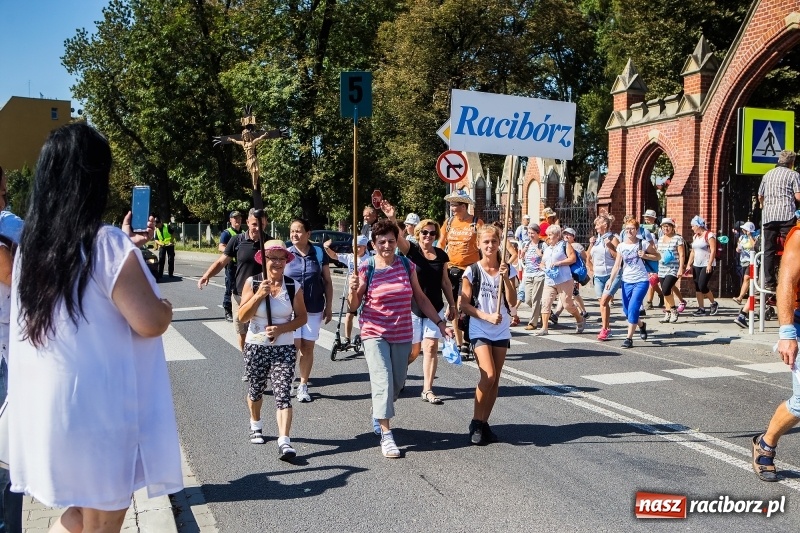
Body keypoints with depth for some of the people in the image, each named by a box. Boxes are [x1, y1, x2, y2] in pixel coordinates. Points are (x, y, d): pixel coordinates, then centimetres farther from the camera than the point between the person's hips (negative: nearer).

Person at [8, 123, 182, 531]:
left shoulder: (31, 244, 4)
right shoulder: (107, 244, -18)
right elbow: (150, 323, -22)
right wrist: (166, 308, 1)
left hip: (45, 406, 7)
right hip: (98, 409, -7)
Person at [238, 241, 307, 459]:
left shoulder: (293, 287, -3)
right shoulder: (252, 283, -5)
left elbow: (302, 317, 1)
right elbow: (242, 317, -9)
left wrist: (282, 328, -15)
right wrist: (259, 295, -22)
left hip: (284, 348, -1)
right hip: (256, 347, 1)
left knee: (283, 394, -11)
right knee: (256, 390, 18)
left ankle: (284, 441, -14)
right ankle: (256, 425, 46)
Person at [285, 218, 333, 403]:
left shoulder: (319, 253, 0)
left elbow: (327, 281, 6)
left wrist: (329, 306, 5)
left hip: (314, 309, 1)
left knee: (308, 347, 7)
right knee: (294, 346, -4)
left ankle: (303, 385, 20)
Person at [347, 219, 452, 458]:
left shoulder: (407, 265, 1)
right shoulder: (366, 269, -8)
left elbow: (420, 298, 10)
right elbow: (353, 306, -3)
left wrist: (440, 323, 7)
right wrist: (353, 290, -24)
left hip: (402, 335, 4)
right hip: (375, 334, -3)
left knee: (397, 383, 13)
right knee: (382, 380, -13)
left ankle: (379, 414, 41)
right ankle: (386, 434, -6)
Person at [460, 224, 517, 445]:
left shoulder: (507, 269, 2)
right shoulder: (472, 272, -5)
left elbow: (513, 302, -6)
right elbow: (465, 305, -6)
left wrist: (506, 278, -17)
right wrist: (487, 316, -17)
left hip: (501, 331, 4)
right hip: (479, 330, -3)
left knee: (495, 380, 5)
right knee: (488, 376, -16)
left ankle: (484, 423, 17)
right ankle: (476, 423, -1)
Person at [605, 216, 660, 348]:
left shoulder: (643, 243, -5)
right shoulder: (621, 246, 4)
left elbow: (658, 256, 3)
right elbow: (617, 265, 4)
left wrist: (645, 256, -14)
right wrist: (611, 279, -6)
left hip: (641, 281, -4)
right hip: (627, 281, 4)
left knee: (633, 308, -15)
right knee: (626, 310, 9)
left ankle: (629, 338, -8)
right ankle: (641, 325, 40)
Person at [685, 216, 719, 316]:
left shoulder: (709, 235, -9)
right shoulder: (695, 236, 14)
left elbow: (713, 250, -15)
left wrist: (709, 264, -21)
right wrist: (689, 265, 13)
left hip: (707, 265, -8)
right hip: (696, 265, 8)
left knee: (702, 286, -13)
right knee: (697, 287, 3)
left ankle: (714, 303, 10)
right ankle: (701, 308, 9)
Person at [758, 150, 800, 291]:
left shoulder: (767, 175, 17)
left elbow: (760, 196, 21)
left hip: (768, 216, 4)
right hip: (786, 215, -4)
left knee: (769, 250, 4)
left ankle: (769, 282, 2)